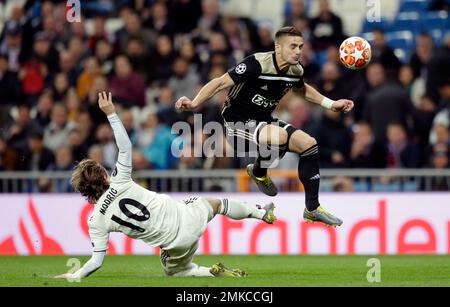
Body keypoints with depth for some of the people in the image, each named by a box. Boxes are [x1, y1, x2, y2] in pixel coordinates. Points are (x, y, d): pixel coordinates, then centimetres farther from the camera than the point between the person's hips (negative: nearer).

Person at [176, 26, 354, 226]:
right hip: (238, 124, -8)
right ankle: (258, 172, -1)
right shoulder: (257, 64, -24)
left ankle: (312, 209, 9)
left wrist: (330, 104, 22)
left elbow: (301, 89, 25)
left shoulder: (295, 71, -1)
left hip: (264, 121, 8)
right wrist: (194, 104, -38)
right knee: (280, 136, -34)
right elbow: (221, 83, -25)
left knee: (309, 144, -3)